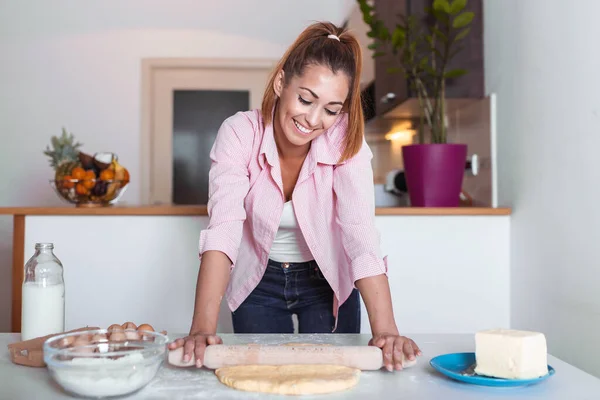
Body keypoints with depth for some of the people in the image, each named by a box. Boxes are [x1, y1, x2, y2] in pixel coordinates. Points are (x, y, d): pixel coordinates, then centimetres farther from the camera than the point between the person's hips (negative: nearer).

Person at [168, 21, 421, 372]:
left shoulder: (346, 141, -23)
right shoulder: (240, 133, -24)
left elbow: (361, 236, -31)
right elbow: (223, 229, -34)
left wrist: (385, 330, -42)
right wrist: (203, 327, -45)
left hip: (328, 283, 0)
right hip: (258, 284, 0)